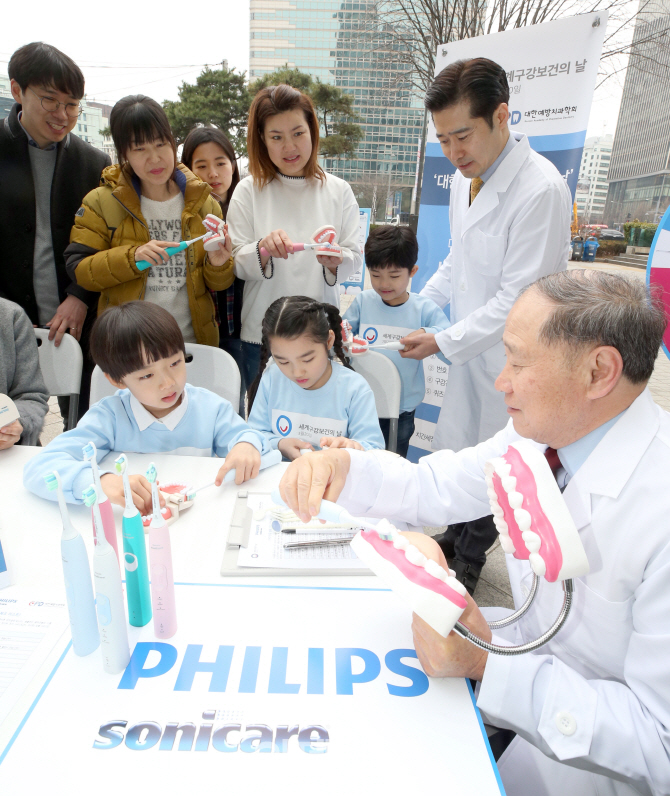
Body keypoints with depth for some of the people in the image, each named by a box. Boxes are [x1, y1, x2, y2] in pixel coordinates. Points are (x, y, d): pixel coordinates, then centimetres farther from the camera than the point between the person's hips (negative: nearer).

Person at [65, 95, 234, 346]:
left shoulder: (202, 202, 3)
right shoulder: (102, 202, -3)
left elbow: (219, 284, 6)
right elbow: (78, 269, -7)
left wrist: (218, 264, -17)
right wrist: (132, 257, -21)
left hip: (193, 341, 2)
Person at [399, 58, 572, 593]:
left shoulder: (541, 190, -22)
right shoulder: (465, 178, 6)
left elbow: (517, 301, -23)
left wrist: (443, 341, -16)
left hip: (510, 355, -7)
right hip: (469, 346, 7)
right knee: (456, 454, 18)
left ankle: (469, 559, 34)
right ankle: (458, 535, 44)